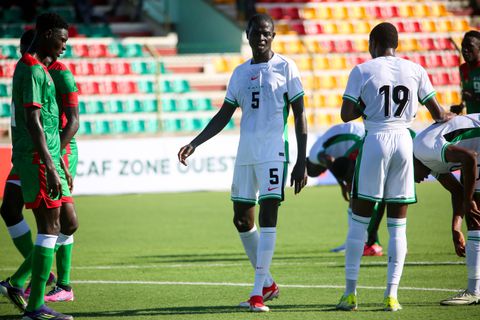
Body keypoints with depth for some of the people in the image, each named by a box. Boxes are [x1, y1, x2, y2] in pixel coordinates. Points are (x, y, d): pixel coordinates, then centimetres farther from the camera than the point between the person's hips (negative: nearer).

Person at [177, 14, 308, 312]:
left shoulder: (285, 67, -1)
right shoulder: (240, 73, 15)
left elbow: (300, 116, -2)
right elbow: (223, 117, 19)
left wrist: (302, 162, -8)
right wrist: (194, 144, 10)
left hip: (273, 150, -6)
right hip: (245, 152, 6)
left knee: (268, 215, -13)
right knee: (242, 219, 7)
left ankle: (258, 293, -14)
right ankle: (267, 283, 22)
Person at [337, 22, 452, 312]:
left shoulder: (362, 71, -1)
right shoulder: (415, 71, 7)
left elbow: (346, 115, -7)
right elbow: (438, 114, 13)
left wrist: (368, 106, 12)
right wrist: (448, 117, 35)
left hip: (375, 141, -2)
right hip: (404, 141, 2)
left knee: (359, 221, 6)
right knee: (398, 226, 7)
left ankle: (351, 292, 3)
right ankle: (391, 295, 3)